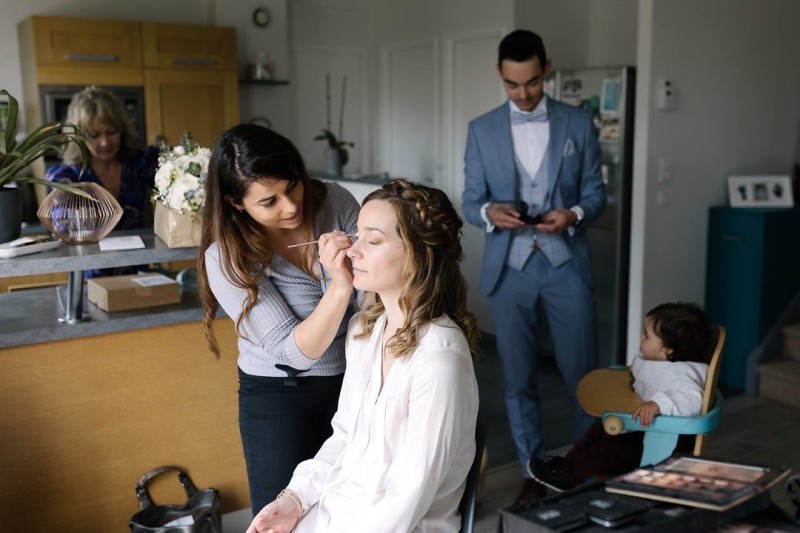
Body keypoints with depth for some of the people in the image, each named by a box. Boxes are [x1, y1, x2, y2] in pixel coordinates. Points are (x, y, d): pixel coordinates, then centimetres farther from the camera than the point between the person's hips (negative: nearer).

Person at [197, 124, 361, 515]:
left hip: (354, 379, 3)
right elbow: (297, 351, -24)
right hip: (278, 394, -2)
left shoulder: (336, 202, -14)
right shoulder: (226, 259, -20)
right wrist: (339, 286, -38)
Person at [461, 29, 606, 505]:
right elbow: (470, 201, 4)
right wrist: (489, 211, -19)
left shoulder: (579, 124, 4)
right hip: (509, 268, 1)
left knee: (582, 372, 6)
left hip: (566, 263, 0)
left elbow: (596, 193, 4)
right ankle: (534, 472, 23)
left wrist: (574, 214, -18)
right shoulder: (482, 130, 5)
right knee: (518, 377, 8)